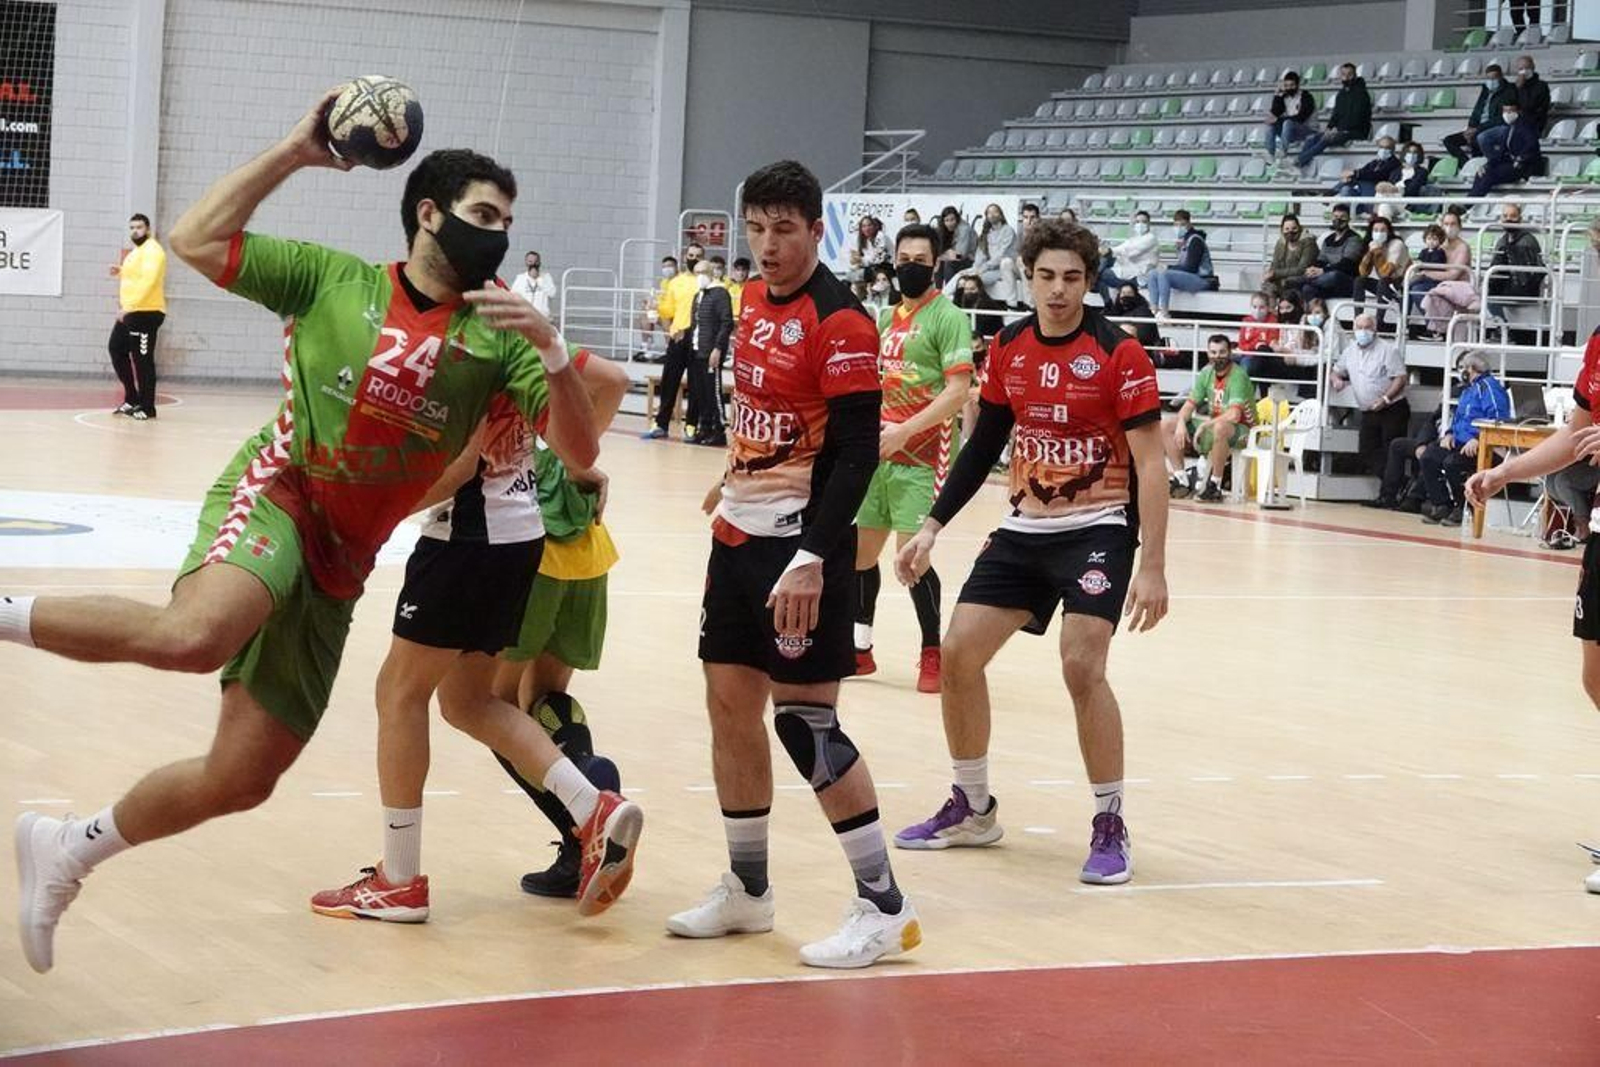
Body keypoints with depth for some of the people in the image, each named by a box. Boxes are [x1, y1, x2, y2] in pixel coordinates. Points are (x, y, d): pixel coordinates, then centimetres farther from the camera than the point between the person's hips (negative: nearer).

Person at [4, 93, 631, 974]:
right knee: (197, 635, -39)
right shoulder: (333, 277, 1)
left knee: (240, 780, 3)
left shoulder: (495, 335, 4)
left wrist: (551, 348, -22)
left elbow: (579, 452, -5)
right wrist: (296, 150, -5)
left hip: (340, 560, 4)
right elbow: (194, 241, -3)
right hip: (275, 494, -4)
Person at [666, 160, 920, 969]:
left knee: (805, 719, -8)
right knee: (729, 703, 11)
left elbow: (857, 453, -20)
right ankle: (747, 889, 23)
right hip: (739, 535, 8)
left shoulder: (840, 321, -16)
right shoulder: (753, 303, 9)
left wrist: (812, 559, -27)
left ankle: (884, 907, 0)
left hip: (800, 544, -8)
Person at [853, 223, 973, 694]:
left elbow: (958, 391, -17)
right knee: (860, 550, 10)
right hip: (880, 453, 8)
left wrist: (904, 431, -22)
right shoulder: (888, 316, 14)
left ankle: (933, 654, 1)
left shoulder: (947, 317, -9)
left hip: (924, 456, -8)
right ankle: (860, 647, 24)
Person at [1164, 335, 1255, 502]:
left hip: (1240, 430, -8)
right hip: (1212, 424, 8)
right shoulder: (1207, 373, 2)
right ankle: (1181, 479, -3)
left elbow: (1234, 415, -31)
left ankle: (1215, 485, -30)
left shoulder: (1238, 376, -20)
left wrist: (1205, 425, -25)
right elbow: (1190, 404, 6)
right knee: (1166, 426, -1)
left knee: (1220, 428, -43)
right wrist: (1181, 423, -15)